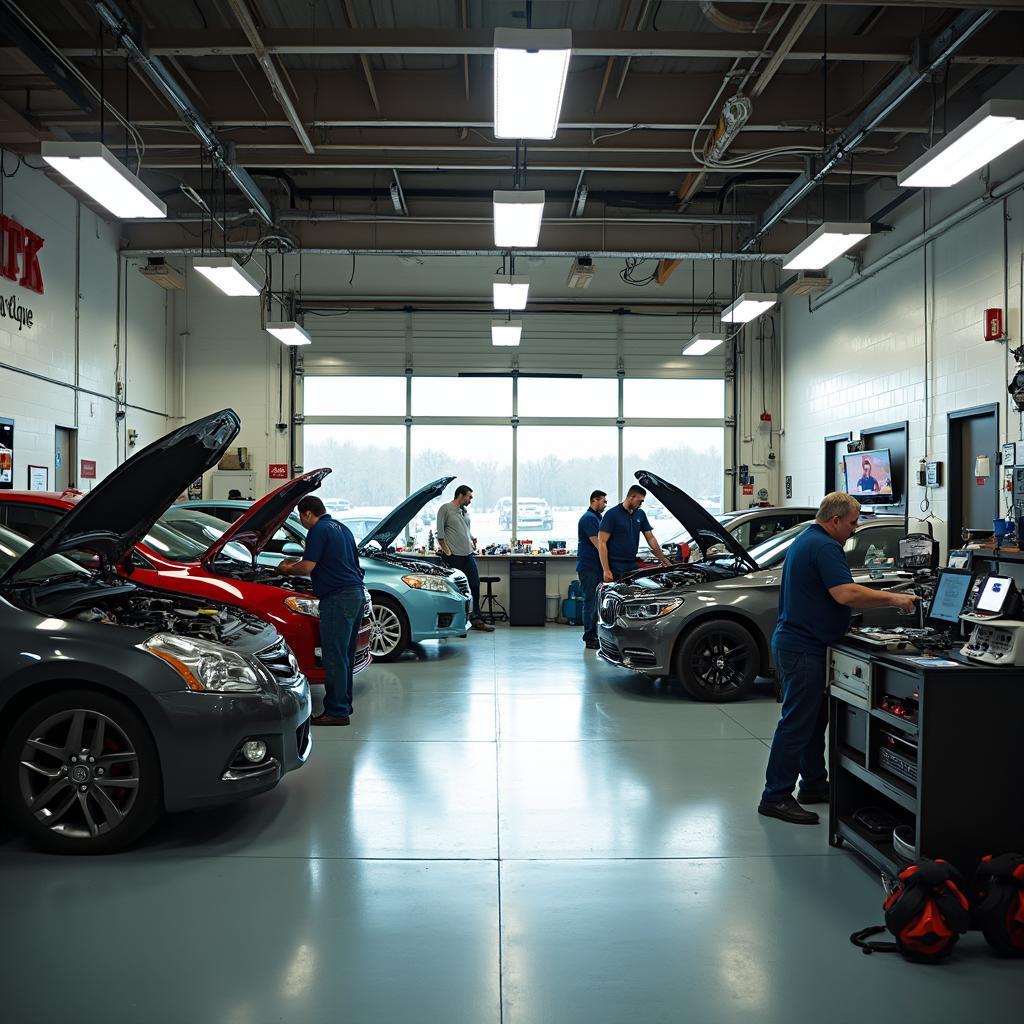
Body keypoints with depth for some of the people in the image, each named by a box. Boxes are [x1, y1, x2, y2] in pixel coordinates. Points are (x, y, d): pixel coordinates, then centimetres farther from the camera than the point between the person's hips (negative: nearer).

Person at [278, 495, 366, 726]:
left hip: (338, 598, -10)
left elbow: (307, 568, -13)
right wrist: (296, 563, 33)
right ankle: (344, 705, 22)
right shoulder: (341, 528, 21)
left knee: (334, 656, -6)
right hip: (357, 594, 10)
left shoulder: (319, 531, -9)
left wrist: (286, 569, 8)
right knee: (345, 655, 15)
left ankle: (336, 712, -3)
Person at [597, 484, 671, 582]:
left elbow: (650, 538, 16)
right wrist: (606, 570, -19)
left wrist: (663, 559, 8)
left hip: (633, 566, 6)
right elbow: (602, 542, -13)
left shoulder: (640, 514, 10)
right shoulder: (612, 514, -10)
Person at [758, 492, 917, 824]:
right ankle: (775, 797, -3)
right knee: (797, 722, -7)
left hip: (794, 642, 11)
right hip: (803, 648, -11)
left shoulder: (806, 540, 17)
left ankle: (814, 784, 28)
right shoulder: (824, 546, -17)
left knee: (813, 718, 18)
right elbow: (846, 593, -27)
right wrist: (893, 599, -19)